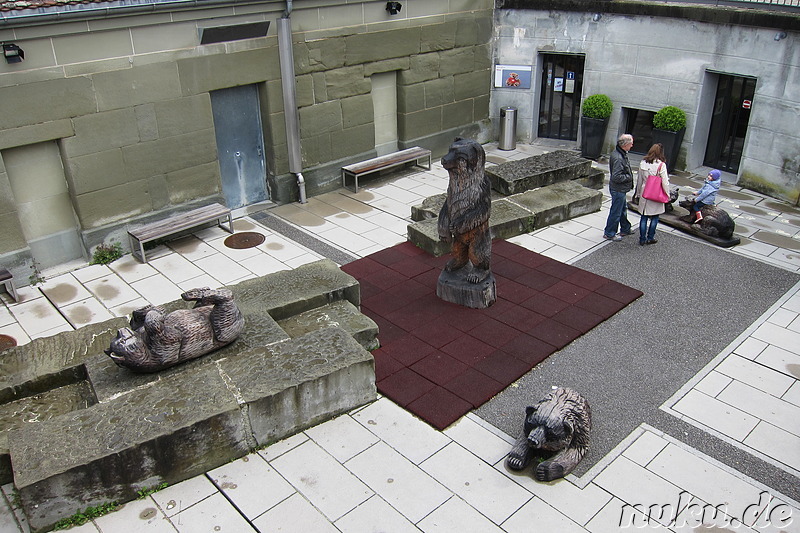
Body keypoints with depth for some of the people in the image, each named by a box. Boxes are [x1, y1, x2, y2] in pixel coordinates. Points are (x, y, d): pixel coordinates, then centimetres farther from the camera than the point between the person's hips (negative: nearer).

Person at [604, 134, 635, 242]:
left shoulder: (621, 154, 5)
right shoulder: (618, 158, -29)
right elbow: (617, 177, -30)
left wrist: (629, 175, 10)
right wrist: (629, 177, -18)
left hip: (621, 189, 11)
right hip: (618, 189, -11)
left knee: (623, 209, 24)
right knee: (616, 212, 3)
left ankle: (625, 229, 41)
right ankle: (609, 234, 16)